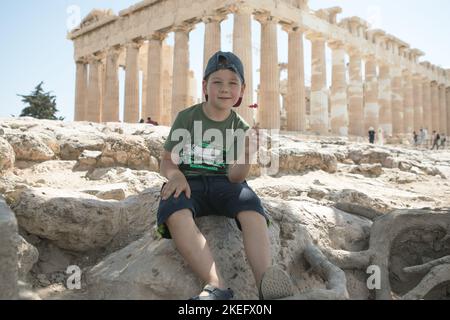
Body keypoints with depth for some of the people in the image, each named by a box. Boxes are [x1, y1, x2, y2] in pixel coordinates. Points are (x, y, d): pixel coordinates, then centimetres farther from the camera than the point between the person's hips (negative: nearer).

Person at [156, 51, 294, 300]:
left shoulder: (240, 127, 6)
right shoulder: (187, 117, 4)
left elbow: (234, 176, -3)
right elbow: (167, 161, 4)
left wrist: (246, 156, -25)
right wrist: (175, 175, -20)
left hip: (223, 183, 1)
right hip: (189, 182, -1)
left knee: (251, 207, -32)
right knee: (175, 211, -36)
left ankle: (265, 282, -46)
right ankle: (216, 286, -44)